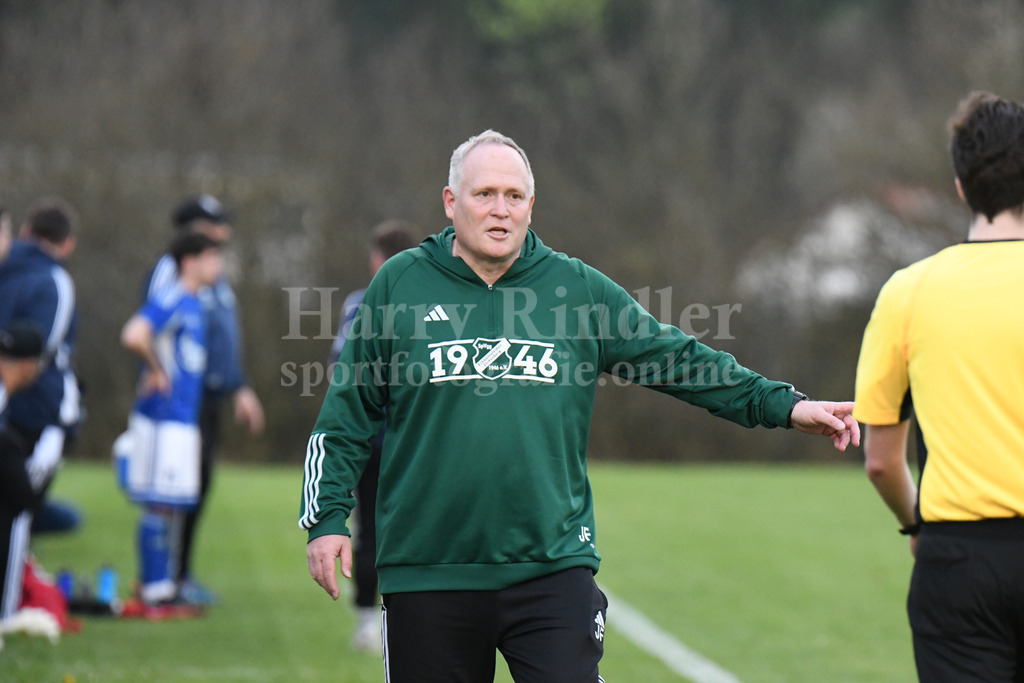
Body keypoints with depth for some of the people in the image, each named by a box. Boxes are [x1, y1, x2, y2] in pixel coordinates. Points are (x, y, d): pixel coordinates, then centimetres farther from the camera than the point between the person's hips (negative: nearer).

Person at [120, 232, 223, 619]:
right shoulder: (171, 301, -15)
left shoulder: (193, 304, 15)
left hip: (184, 419, 10)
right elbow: (134, 336, -29)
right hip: (164, 418, -10)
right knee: (161, 506, -7)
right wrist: (157, 370, -16)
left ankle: (165, 589, 20)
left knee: (174, 507, 13)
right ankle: (153, 592, -5)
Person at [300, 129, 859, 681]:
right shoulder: (399, 284, 4)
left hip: (553, 567, 0)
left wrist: (784, 406, 5)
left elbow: (676, 359, 11)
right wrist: (326, 516, 0)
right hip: (427, 577, 0)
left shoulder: (578, 288, 8)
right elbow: (348, 411, 7)